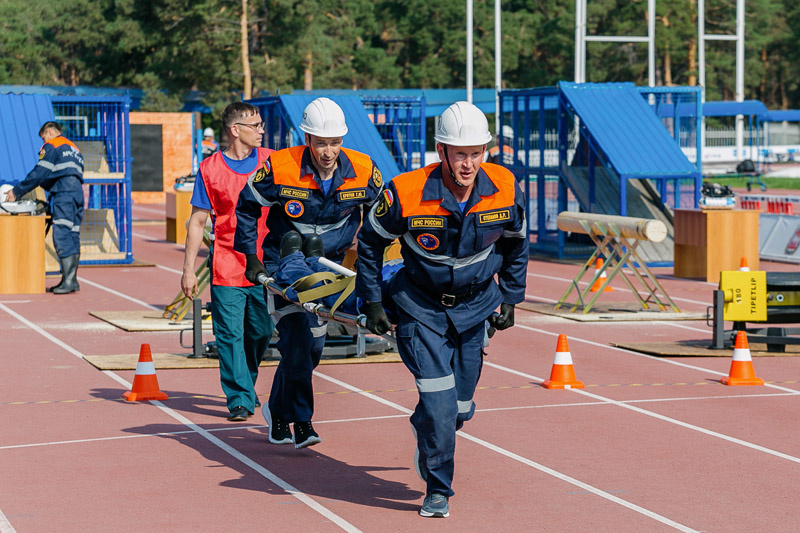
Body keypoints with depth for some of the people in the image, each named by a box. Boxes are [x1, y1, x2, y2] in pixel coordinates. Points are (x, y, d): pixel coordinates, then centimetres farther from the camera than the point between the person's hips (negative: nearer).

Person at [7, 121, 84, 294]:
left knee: (62, 236, -12)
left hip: (64, 195, -8)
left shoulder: (52, 146, 4)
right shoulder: (74, 148, 30)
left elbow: (38, 174, -1)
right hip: (79, 194, 8)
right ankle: (72, 280, 2)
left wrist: (17, 191, 5)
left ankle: (68, 280, -21)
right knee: (73, 237, 5)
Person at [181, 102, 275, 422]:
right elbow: (197, 221, 1)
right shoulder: (210, 169, -2)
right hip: (227, 266, -2)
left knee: (261, 333, 11)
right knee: (230, 335, -4)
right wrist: (188, 270, -2)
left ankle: (247, 386, 33)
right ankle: (240, 399, 3)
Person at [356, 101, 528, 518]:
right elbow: (370, 241, -5)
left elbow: (516, 244, 7)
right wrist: (372, 302, -3)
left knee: (460, 406, 10)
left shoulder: (504, 189, -15)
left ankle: (428, 438, 46)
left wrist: (510, 300, 6)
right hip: (421, 307, -3)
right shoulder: (406, 194, -24)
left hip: (475, 305, 3)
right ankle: (437, 491, 7)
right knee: (439, 401, -12)